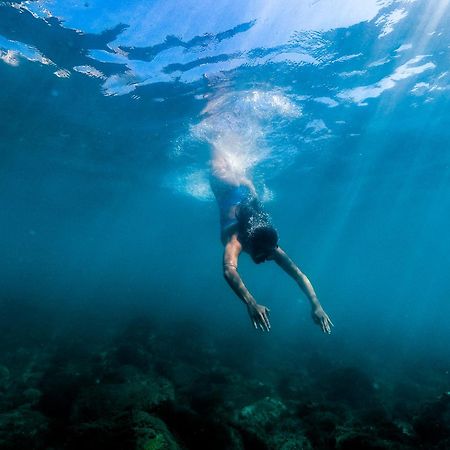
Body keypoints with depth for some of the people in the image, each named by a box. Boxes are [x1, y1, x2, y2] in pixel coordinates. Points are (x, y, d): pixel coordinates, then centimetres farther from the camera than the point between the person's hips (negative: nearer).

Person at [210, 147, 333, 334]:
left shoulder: (270, 247, -36)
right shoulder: (236, 241, -48)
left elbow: (299, 275, -39)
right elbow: (229, 271, -66)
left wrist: (316, 305, -51)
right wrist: (250, 303, -77)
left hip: (247, 199, 2)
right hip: (231, 198, -2)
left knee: (240, 179, 37)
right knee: (217, 171, 29)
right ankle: (216, 147, 52)